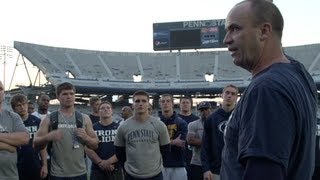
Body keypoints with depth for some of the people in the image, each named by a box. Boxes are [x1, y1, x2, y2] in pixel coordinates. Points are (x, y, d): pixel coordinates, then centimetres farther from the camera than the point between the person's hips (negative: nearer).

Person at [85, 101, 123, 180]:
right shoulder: (92, 128, 5)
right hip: (97, 169, 0)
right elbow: (88, 148, -3)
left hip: (115, 169, 0)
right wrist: (100, 163, -14)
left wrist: (109, 161, -15)